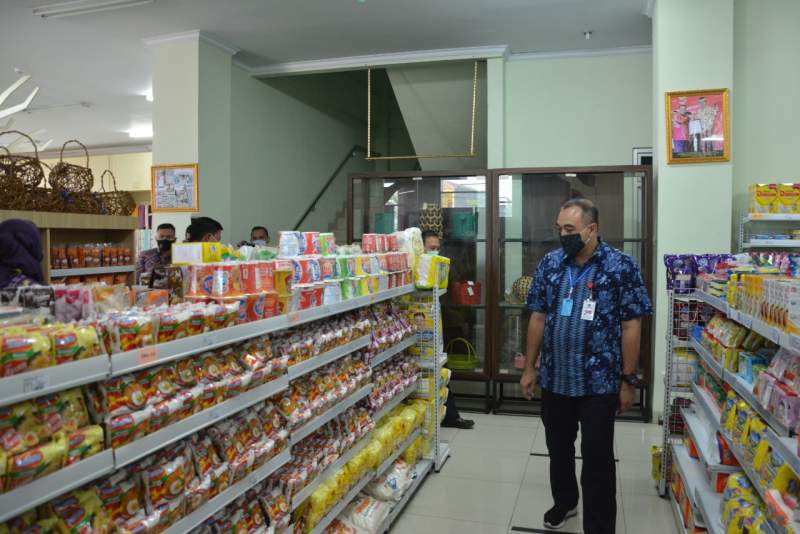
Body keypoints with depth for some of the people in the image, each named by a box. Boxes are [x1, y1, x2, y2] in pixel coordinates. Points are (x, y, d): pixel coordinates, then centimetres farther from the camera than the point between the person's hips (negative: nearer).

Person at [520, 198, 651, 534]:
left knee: (597, 458, 6)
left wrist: (628, 380, -8)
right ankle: (564, 502, 45)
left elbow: (631, 326, -8)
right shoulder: (549, 264, 2)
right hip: (554, 379, 4)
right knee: (558, 449, 20)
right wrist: (530, 367, 7)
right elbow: (538, 318, 7)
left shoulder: (621, 266, -10)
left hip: (599, 383, -4)